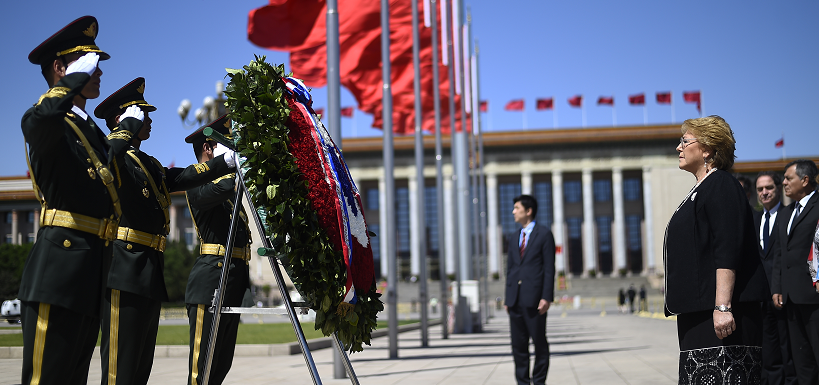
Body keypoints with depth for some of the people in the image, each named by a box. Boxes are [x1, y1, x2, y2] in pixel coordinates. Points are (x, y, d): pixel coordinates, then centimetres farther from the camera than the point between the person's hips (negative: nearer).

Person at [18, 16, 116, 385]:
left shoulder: (95, 132, 24)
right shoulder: (48, 121, -3)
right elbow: (40, 121, -29)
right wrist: (78, 77, -16)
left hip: (94, 268, 9)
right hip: (60, 261, -9)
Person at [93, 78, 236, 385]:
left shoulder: (150, 165, 26)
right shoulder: (116, 158, -3)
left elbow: (185, 176, 16)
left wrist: (227, 161, 7)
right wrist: (129, 124, -13)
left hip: (149, 274, 10)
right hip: (125, 268, -10)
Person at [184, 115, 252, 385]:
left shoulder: (223, 179, 23)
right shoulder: (196, 182, -6)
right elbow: (222, 189, -26)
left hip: (233, 281, 9)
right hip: (211, 280, -9)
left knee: (222, 363, 10)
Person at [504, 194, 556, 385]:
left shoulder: (544, 234, 1)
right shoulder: (514, 240, 19)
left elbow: (549, 268, -5)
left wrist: (547, 297, -13)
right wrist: (508, 299, 10)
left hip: (534, 298, -6)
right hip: (516, 300, 6)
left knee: (539, 343, -1)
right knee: (518, 344, 5)